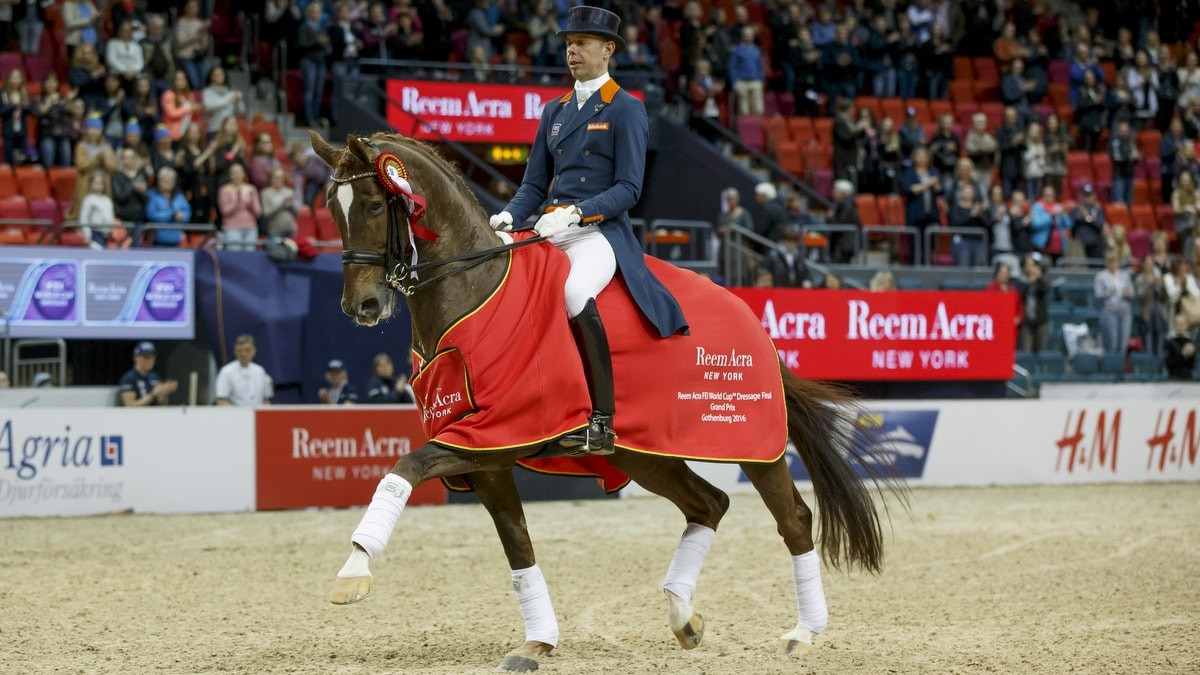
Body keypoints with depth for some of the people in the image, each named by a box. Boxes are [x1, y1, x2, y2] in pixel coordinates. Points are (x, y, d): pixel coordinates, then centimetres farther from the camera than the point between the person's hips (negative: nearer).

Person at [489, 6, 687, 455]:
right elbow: (535, 185, 19)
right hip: (552, 234, 7)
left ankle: (602, 418, -33)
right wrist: (509, 216, -3)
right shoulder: (553, 112, 20)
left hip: (600, 233, -7)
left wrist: (575, 213, -21)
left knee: (575, 294, -36)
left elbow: (629, 189, -8)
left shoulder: (626, 110, 0)